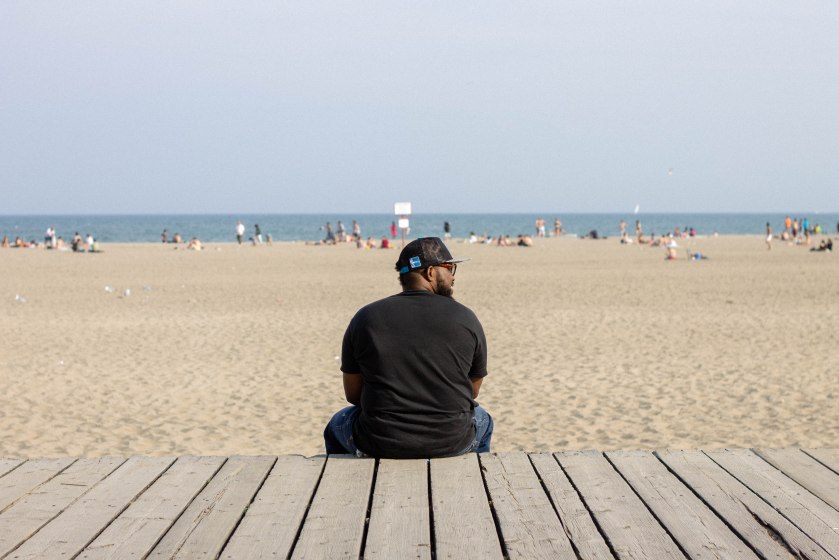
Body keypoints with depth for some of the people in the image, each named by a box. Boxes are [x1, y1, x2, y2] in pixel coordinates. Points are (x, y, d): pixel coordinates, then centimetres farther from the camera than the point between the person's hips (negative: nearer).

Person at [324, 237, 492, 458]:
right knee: (482, 420, 36)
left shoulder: (365, 318, -2)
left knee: (337, 424, 34)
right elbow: (473, 392, 8)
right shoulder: (466, 319, -3)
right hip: (453, 444, 0)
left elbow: (352, 394, 5)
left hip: (379, 444, 0)